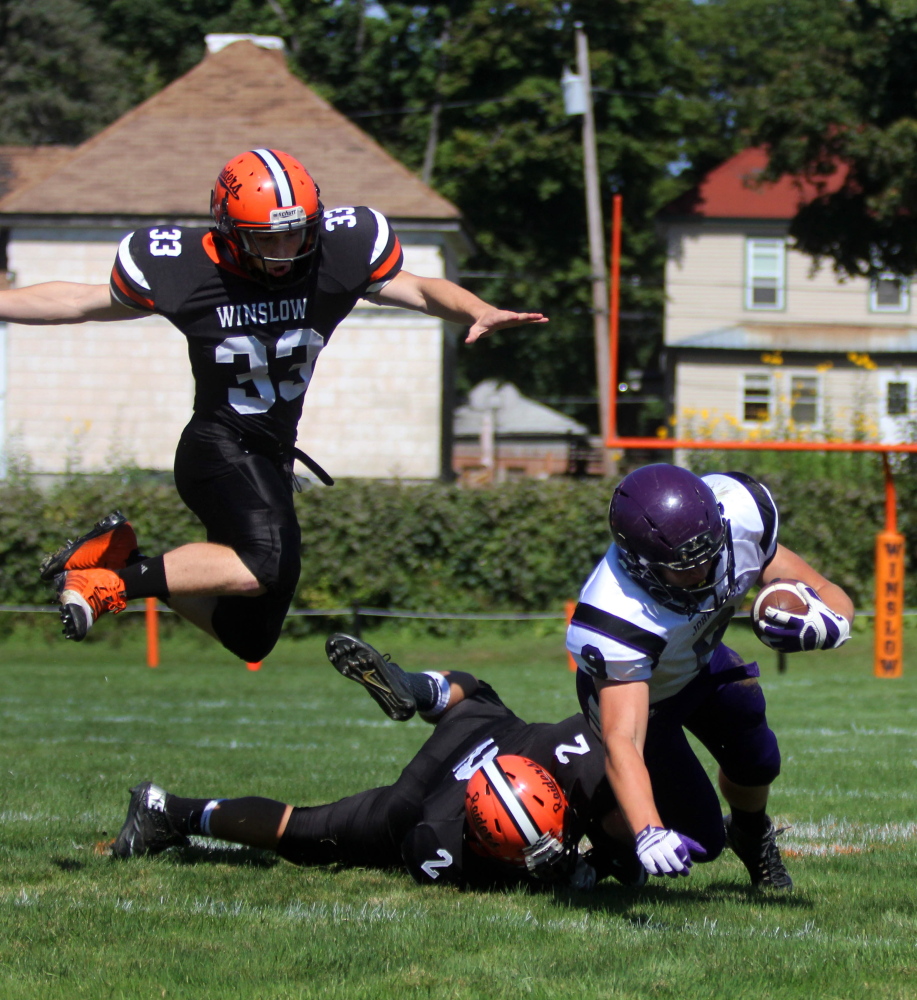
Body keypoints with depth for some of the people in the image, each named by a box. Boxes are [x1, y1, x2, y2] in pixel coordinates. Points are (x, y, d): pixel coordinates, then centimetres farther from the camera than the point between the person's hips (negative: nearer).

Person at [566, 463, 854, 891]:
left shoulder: (741, 515, -32)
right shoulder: (619, 618, -46)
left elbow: (831, 598, -21)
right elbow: (623, 742, -51)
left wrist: (824, 624, -46)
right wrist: (648, 836, -66)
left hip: (701, 663, 5)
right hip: (634, 691, -5)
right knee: (700, 839, -8)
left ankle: (753, 837, 30)